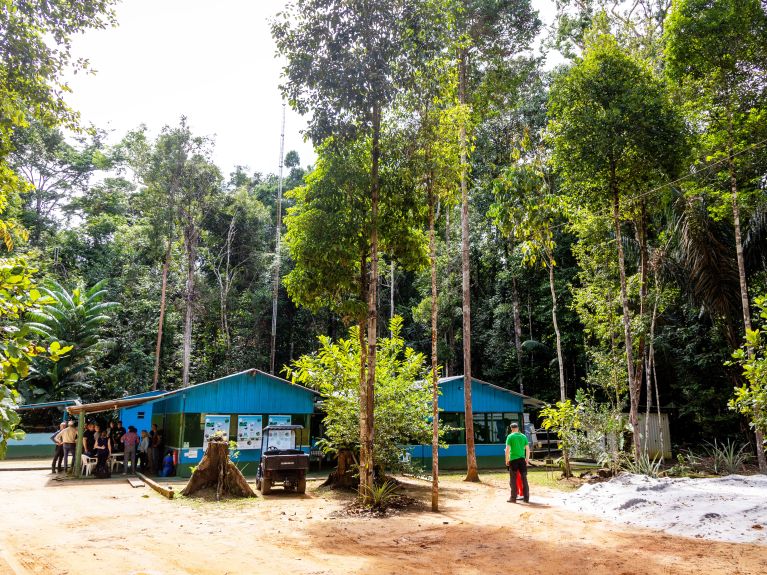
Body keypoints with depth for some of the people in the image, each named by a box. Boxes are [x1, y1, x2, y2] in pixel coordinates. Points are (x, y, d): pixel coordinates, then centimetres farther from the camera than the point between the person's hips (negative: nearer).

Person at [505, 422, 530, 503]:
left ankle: (513, 498, 7)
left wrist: (507, 460, -1)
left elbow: (507, 449, -9)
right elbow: (527, 449, 7)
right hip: (522, 459, 3)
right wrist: (527, 459, 17)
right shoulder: (523, 436, 6)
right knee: (524, 479, 10)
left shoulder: (510, 436, -4)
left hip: (513, 460, -3)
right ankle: (526, 497, 14)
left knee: (513, 480, 5)